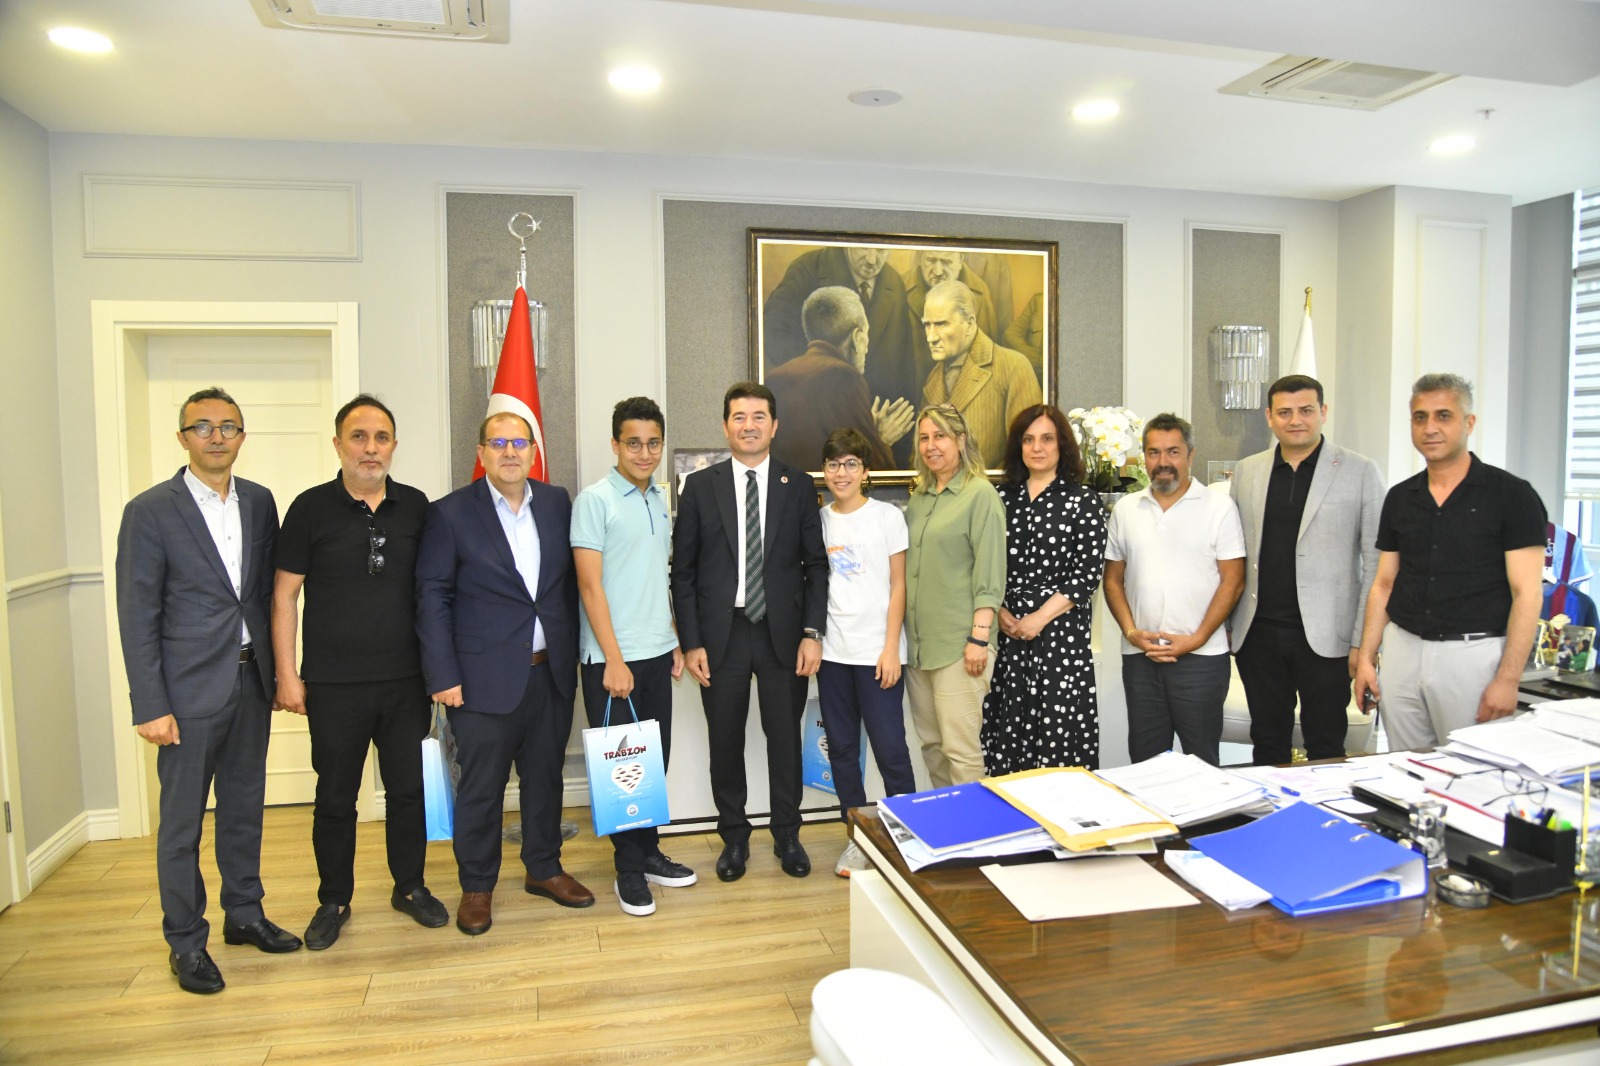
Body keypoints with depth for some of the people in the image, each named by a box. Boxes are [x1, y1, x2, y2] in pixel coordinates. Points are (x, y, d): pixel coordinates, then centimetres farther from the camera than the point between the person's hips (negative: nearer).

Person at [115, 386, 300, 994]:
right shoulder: (150, 511, -8)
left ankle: (244, 914, 33)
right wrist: (150, 706, -12)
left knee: (244, 807, 17)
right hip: (189, 689, -4)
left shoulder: (260, 503, 5)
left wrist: (276, 671, 7)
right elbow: (137, 616, -9)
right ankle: (185, 942, 21)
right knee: (182, 822, 6)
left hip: (251, 681, 5)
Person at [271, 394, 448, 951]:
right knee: (335, 798, 11)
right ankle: (334, 902, 29)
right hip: (333, 685, -2)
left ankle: (410, 887, 31)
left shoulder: (415, 506, 2)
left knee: (409, 788, 12)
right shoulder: (311, 508, -4)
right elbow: (284, 595, -1)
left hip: (406, 680, 2)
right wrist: (287, 676, -4)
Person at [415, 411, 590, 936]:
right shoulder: (450, 513, -6)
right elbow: (432, 597, -6)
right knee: (481, 787, 7)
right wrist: (443, 676, -10)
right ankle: (476, 887, 26)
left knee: (546, 776, 16)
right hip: (485, 677, -4)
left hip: (551, 672, 4)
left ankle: (543, 868, 35)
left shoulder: (556, 502, 5)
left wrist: (572, 651, 9)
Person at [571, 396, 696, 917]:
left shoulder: (660, 500, 11)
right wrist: (614, 660, -16)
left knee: (655, 758, 13)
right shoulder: (595, 500, -10)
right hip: (611, 659, -6)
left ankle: (648, 851, 28)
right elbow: (590, 584, -14)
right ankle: (629, 869, 18)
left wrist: (676, 641, 13)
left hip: (657, 653, 6)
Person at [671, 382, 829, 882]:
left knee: (785, 738, 10)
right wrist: (691, 643, -4)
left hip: (782, 634, 0)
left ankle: (787, 835, 28)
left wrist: (812, 632, -5)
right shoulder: (700, 486, 2)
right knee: (725, 742, 9)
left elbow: (815, 565, 4)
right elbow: (683, 571, 2)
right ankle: (734, 837, 27)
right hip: (721, 634, 0)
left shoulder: (798, 485, 4)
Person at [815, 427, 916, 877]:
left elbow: (898, 586, -2)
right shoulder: (819, 520, 8)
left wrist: (891, 649, -8)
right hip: (832, 652, 4)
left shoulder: (887, 516, -1)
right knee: (841, 748, 9)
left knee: (890, 748, -3)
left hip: (876, 652, -4)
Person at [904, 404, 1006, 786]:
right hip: (918, 640, 7)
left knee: (960, 748, -5)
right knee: (931, 743, 13)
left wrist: (979, 637, -16)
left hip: (958, 643, -7)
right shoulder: (919, 496, 15)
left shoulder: (980, 493, -5)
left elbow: (989, 572, -10)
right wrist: (904, 632, 14)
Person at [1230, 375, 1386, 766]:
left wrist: (1365, 641, -7)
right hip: (1258, 634, 3)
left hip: (1325, 637, -3)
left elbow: (1376, 562, -2)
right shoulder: (1246, 472, 9)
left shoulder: (1360, 472, -1)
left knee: (1326, 748, 7)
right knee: (1267, 745, 13)